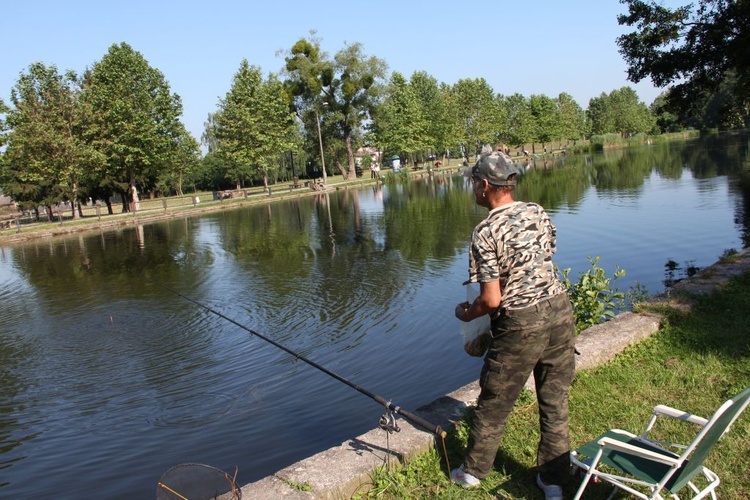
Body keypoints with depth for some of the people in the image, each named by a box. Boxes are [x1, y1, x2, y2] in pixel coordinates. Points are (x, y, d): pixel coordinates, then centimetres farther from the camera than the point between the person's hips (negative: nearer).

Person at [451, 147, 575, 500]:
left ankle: (473, 471, 33)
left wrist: (466, 314, 2)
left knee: (494, 402, 13)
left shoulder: (486, 232, -18)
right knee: (555, 400, 18)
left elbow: (491, 300, -18)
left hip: (520, 324, -6)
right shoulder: (538, 213, 2)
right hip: (560, 310, 6)